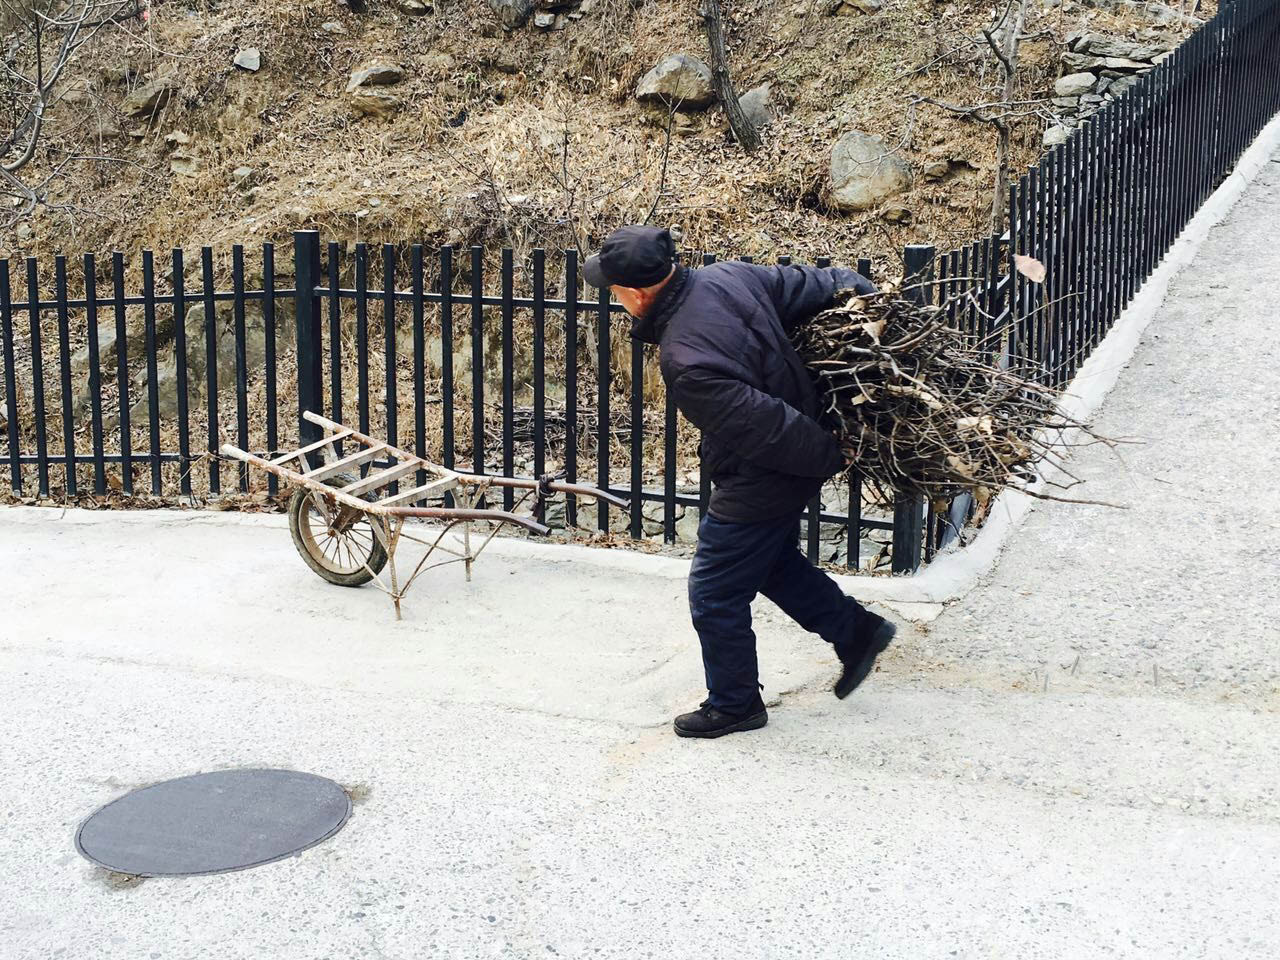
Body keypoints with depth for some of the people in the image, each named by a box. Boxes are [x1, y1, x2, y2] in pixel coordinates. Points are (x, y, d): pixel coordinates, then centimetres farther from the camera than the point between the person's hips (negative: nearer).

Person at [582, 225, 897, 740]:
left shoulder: (685, 362, -34)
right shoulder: (731, 276, -11)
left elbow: (764, 428, -29)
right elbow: (807, 284, 1)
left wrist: (832, 456, -14)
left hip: (758, 485, -9)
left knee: (715, 595, 8)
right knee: (772, 560, 30)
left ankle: (734, 703, 26)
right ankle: (857, 631, 40)